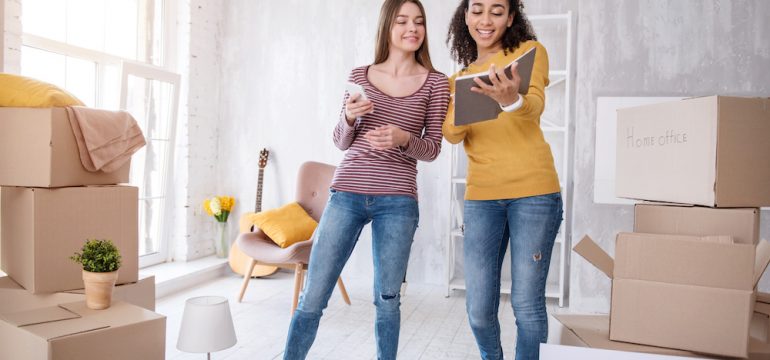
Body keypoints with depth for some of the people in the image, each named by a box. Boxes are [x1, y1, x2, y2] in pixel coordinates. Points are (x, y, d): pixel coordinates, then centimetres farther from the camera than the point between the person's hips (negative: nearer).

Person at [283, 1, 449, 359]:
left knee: (387, 299, 7)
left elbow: (432, 148, 3)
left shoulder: (435, 82, 5)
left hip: (397, 201, -1)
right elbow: (341, 142, 10)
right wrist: (349, 117, -11)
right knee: (313, 296, 3)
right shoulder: (360, 76, 9)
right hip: (347, 194, 1)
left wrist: (403, 138, -17)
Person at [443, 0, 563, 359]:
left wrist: (511, 100, -40)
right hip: (481, 196, 3)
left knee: (527, 303, -2)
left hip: (533, 191, -3)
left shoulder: (530, 51, 4)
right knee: (478, 309, 5)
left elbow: (535, 105, -17)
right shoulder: (458, 78, 14)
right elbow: (451, 134, -3)